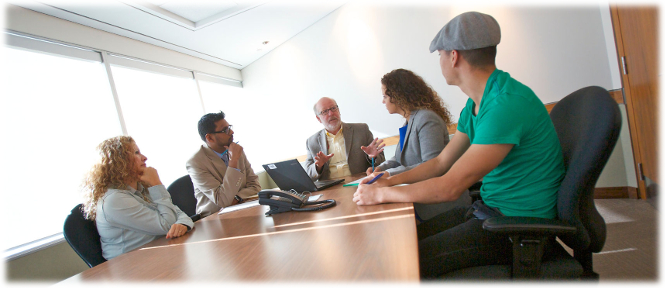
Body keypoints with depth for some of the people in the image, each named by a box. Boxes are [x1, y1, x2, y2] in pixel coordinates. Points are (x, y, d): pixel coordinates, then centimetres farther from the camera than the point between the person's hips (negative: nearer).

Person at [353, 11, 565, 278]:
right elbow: (441, 163, 12)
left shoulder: (506, 103, -26)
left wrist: (381, 194, -16)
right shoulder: (475, 104, 6)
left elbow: (450, 187, -27)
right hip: (490, 207, 9)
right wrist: (390, 181, 3)